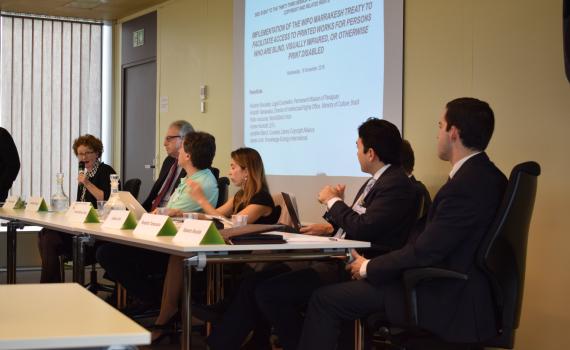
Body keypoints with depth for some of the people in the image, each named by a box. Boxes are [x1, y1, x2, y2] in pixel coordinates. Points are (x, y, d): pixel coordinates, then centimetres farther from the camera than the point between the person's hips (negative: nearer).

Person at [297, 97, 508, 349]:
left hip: (444, 301, -10)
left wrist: (368, 268, -6)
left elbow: (423, 252, -22)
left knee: (325, 299, -8)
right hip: (454, 288, 10)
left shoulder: (466, 184, -23)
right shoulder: (483, 174, 8)